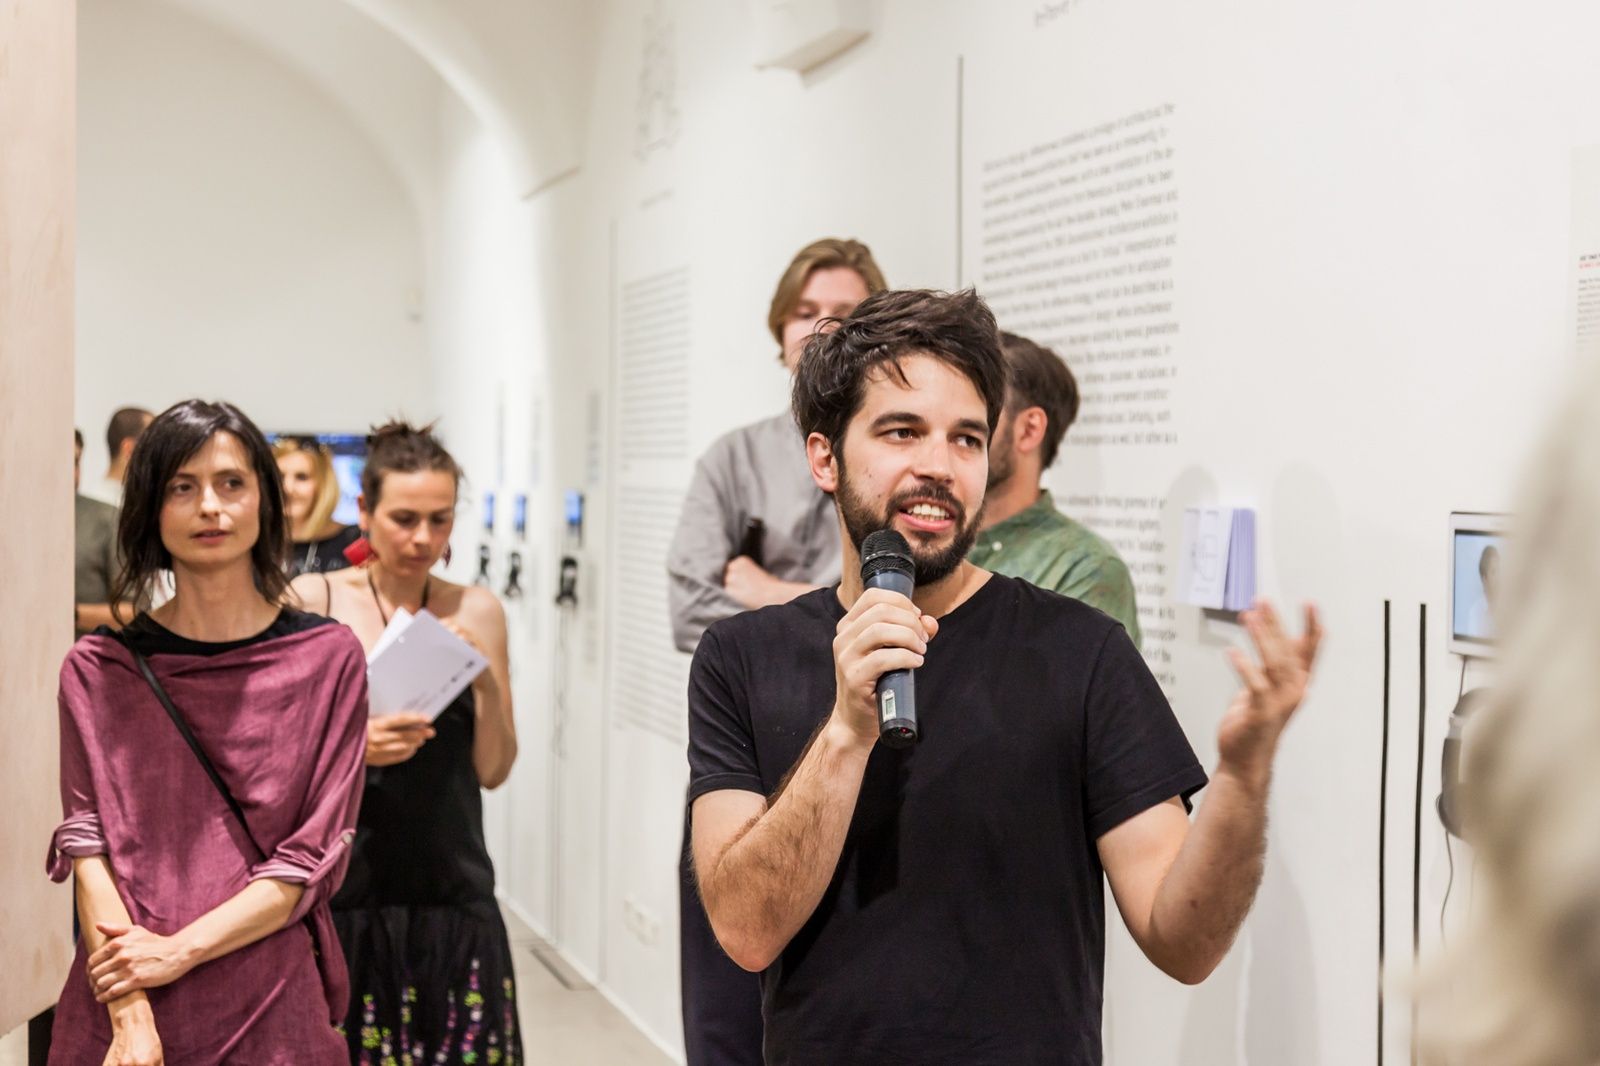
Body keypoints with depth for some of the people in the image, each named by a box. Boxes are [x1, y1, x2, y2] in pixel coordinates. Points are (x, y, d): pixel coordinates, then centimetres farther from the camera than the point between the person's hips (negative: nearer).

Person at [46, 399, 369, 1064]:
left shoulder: (328, 658, 0)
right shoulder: (97, 671, 3)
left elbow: (314, 857, -4)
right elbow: (87, 844, -5)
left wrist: (179, 949, -14)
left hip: (272, 1009, 0)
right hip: (117, 1005, 0)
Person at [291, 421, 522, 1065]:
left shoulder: (475, 611, 5)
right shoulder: (311, 601, -1)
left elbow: (493, 770, 6)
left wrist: (487, 681, -10)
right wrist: (350, 749, -18)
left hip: (451, 897, 2)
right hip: (340, 896, -2)